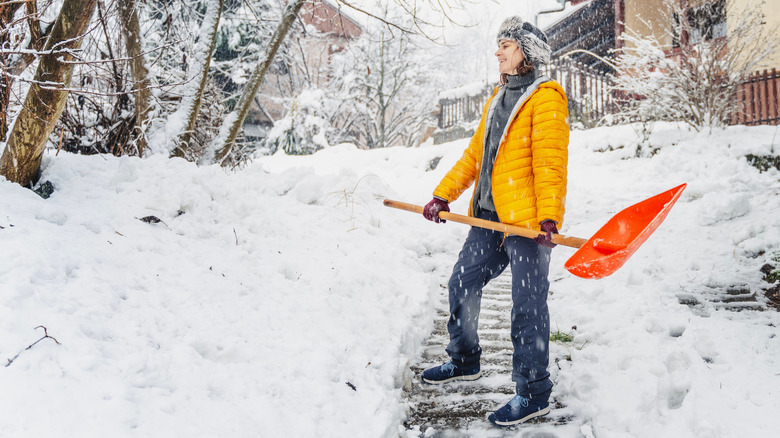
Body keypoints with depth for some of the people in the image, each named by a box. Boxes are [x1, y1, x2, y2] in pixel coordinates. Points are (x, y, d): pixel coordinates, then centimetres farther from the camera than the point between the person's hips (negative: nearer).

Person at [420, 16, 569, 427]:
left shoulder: (545, 96, -7)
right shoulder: (499, 97, 20)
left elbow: (551, 162, -17)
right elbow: (475, 153, 22)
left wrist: (549, 218, -26)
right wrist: (443, 195, 16)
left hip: (527, 220, -9)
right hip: (489, 216, 9)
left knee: (527, 305, -4)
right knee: (462, 284, 15)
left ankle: (533, 393, 8)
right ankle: (464, 361, 35)